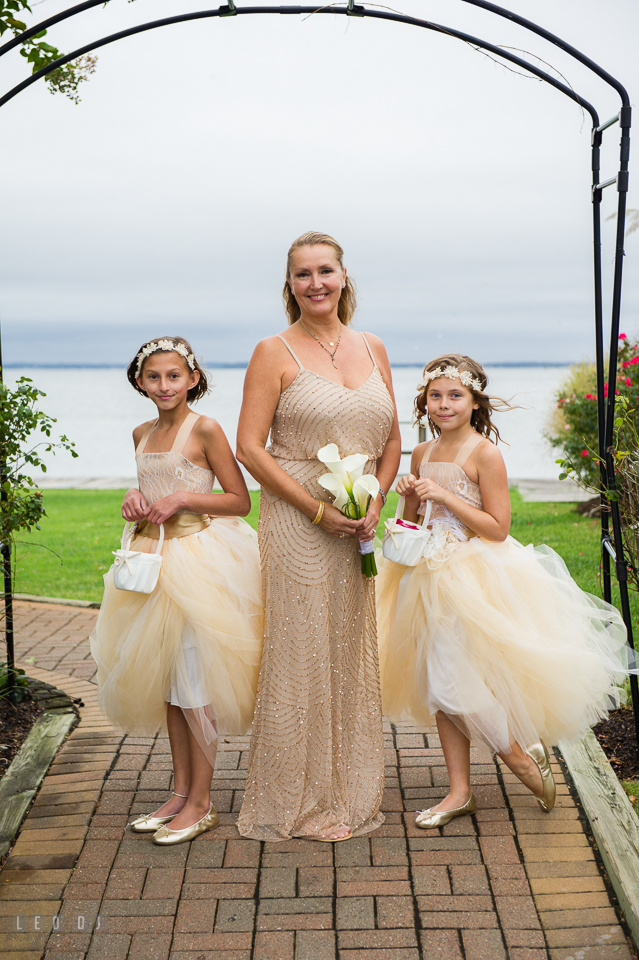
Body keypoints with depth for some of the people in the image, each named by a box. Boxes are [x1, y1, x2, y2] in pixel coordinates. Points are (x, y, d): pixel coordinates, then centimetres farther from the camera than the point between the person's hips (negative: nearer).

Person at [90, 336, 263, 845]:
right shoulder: (142, 434, 11)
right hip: (154, 557, 7)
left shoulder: (205, 429, -9)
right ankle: (181, 792, 23)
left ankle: (202, 803, 10)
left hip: (200, 558, -7)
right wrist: (136, 499, 3)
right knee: (166, 681, 11)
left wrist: (183, 499, -17)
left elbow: (240, 501, -9)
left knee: (195, 681, -2)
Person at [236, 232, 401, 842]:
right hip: (296, 523, -5)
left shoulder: (372, 349, 12)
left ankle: (349, 794, 26)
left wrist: (375, 502, -2)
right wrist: (318, 508, -14)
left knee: (353, 653, 11)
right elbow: (249, 447, -9)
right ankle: (297, 800, 16)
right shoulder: (275, 353, -4)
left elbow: (391, 440, 15)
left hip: (360, 527, 5)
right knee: (300, 654, 0)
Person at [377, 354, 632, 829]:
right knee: (440, 686, 8)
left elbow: (498, 528, -14)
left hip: (476, 579, -7)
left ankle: (521, 752, 18)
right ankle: (460, 792, 19)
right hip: (432, 576, 7)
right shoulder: (423, 453, 9)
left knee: (460, 680, -7)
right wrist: (410, 497, -5)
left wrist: (445, 496, -19)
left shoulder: (484, 453, -10)